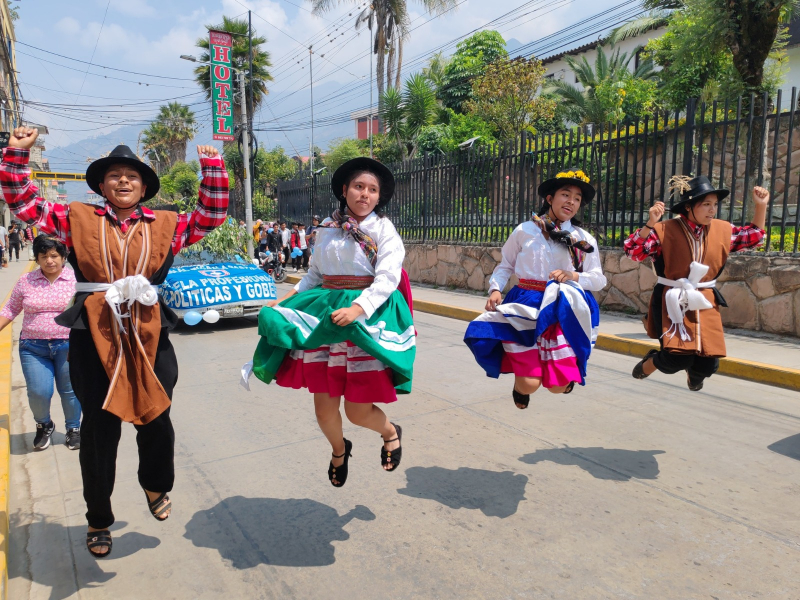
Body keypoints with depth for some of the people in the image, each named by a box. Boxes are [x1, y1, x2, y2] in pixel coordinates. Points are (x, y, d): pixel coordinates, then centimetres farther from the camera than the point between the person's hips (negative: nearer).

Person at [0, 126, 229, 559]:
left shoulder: (165, 225, 9)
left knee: (155, 419, 4)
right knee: (99, 428, 8)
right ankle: (98, 519, 27)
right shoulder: (79, 219, 9)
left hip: (149, 334, 1)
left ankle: (156, 486, 37)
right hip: (93, 334, 0)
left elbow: (212, 214, 9)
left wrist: (213, 166, 3)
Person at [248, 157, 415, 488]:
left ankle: (390, 432, 31)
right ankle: (339, 450, 38)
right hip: (325, 314, 4)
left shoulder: (384, 229, -1)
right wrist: (285, 300, 7)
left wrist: (357, 309, -27)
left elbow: (387, 278, -12)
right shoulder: (328, 227, 12)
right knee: (324, 408, 5)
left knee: (357, 410, -4)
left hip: (368, 315, -4)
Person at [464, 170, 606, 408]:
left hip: (561, 311, 1)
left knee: (558, 387, -2)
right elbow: (505, 266, 10)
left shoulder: (584, 240, 5)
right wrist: (495, 289, -7)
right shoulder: (524, 231, 2)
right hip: (524, 307, -1)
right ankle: (520, 385, 31)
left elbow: (598, 279, 5)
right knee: (529, 385, -9)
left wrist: (574, 276, -14)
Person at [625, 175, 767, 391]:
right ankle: (648, 364, 19)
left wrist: (761, 206, 9)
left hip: (704, 302, 5)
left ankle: (693, 372, 41)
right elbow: (633, 251, -18)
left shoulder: (722, 230, 5)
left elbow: (753, 236, 21)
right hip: (673, 302, -5)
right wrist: (650, 223, -30)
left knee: (709, 364, 1)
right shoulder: (665, 230, -12)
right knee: (678, 358, -17)